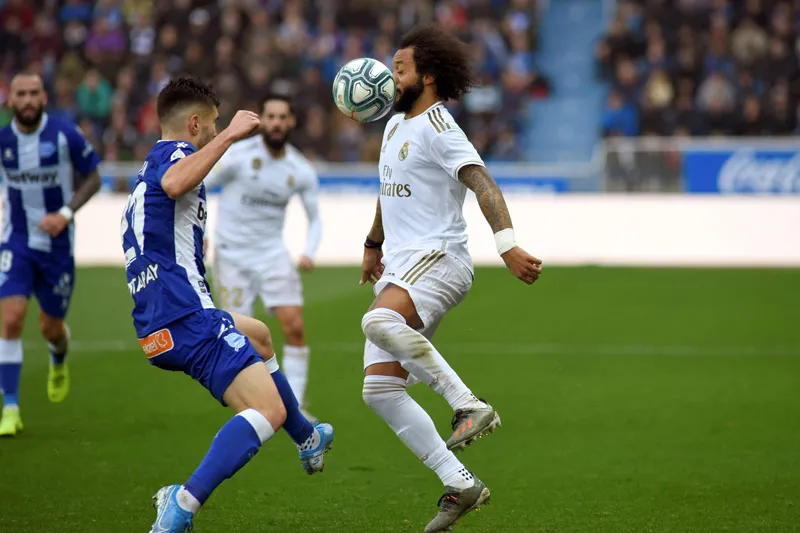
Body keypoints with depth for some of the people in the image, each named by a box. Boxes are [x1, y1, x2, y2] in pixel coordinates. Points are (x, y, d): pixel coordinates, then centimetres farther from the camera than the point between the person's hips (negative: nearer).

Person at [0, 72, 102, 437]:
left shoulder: (66, 135, -12)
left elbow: (92, 178, -4)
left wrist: (66, 213, -16)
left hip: (57, 243, -1)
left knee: (51, 328, 10)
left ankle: (59, 361, 50)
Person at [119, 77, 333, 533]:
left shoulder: (143, 182, 24)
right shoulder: (174, 152, -5)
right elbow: (174, 183, -31)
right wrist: (230, 136, -27)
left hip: (157, 325, 11)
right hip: (187, 316, -11)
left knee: (259, 337, 38)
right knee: (268, 410, -21)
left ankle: (308, 441, 54)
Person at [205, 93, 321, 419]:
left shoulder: (301, 170, -3)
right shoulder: (238, 156, -12)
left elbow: (314, 217, 9)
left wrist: (309, 252, -8)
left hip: (273, 253, 2)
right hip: (232, 254, -2)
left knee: (295, 326, -11)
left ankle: (295, 406, -2)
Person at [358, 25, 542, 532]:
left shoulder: (438, 128, -9)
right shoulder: (396, 125, 19)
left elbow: (483, 185, -23)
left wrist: (508, 245, -37)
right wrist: (374, 245, 46)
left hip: (438, 259, -9)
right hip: (400, 270, 9)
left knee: (380, 321, -39)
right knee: (379, 390, -3)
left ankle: (471, 405, -30)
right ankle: (460, 484, 1)